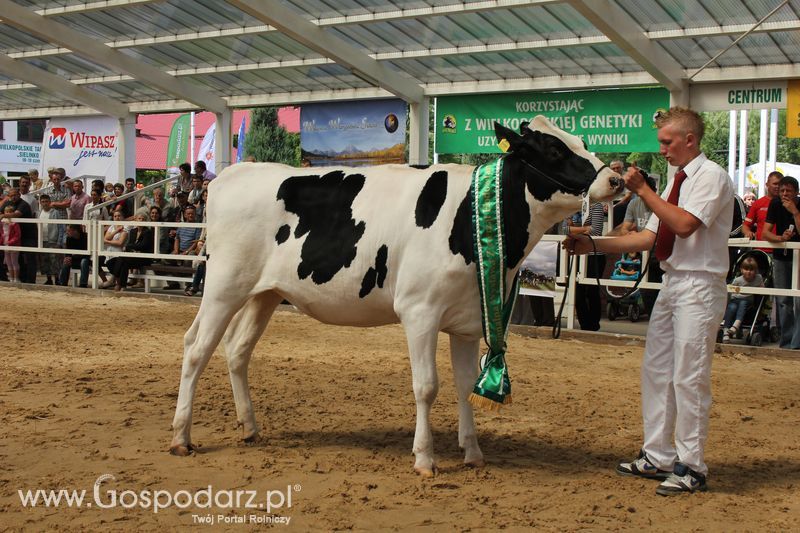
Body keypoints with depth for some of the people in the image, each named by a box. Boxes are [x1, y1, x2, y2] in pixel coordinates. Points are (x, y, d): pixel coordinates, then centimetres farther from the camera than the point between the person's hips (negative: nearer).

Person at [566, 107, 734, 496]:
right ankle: (657, 457, 21)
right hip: (672, 284, 9)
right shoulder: (677, 181, 15)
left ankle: (691, 468, 4)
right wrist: (594, 246, 10)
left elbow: (684, 224, -25)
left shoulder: (711, 176, -10)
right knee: (656, 371, 11)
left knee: (689, 378, -5)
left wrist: (642, 190, -19)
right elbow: (650, 237, 15)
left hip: (698, 287, -9)